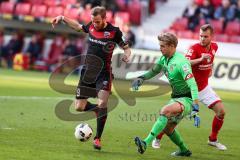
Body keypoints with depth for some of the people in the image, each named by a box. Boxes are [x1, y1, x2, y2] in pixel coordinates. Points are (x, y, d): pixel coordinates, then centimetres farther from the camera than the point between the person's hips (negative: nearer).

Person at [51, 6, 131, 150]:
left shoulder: (114, 31, -8)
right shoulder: (91, 27, 3)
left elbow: (126, 48, 1)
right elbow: (77, 26, 24)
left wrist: (127, 55, -21)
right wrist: (62, 18, 16)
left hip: (104, 73, -4)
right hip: (88, 71, 5)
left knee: (102, 103, -22)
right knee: (79, 107, 2)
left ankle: (98, 138, -11)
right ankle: (101, 111, 32)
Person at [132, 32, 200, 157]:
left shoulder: (180, 62, -23)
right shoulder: (164, 59, 4)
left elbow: (193, 85, -30)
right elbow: (154, 71, 26)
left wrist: (195, 109, -38)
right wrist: (141, 78, 7)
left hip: (186, 99, -10)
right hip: (176, 98, 10)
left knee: (165, 111, -33)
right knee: (167, 128, 12)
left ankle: (146, 143, -42)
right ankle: (184, 150, 34)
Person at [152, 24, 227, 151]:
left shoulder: (214, 47, 1)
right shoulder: (195, 48, -20)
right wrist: (200, 59, -49)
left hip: (204, 88, 6)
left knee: (221, 111, -4)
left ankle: (213, 139, 15)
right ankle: (157, 139, 10)